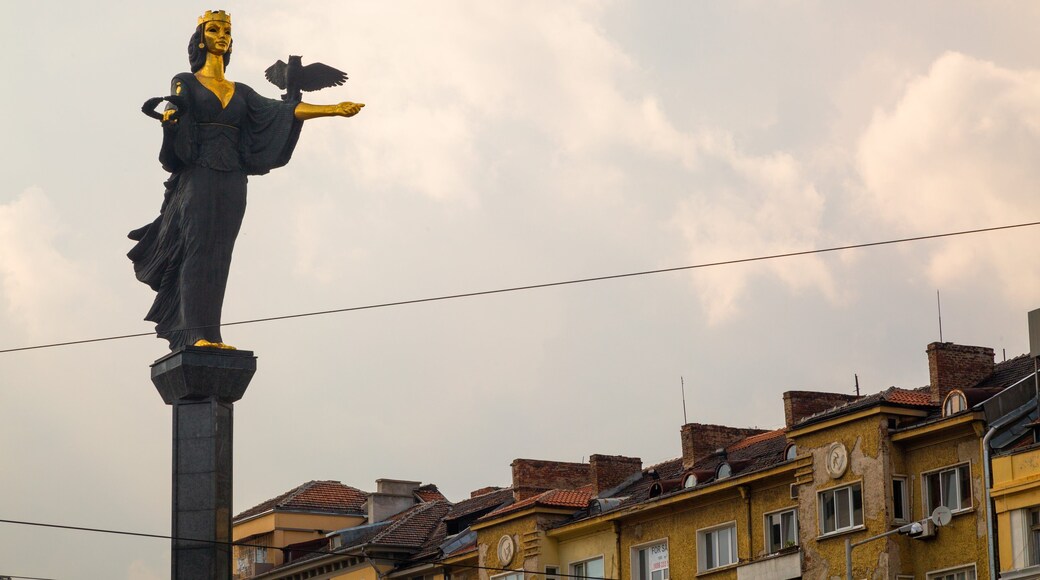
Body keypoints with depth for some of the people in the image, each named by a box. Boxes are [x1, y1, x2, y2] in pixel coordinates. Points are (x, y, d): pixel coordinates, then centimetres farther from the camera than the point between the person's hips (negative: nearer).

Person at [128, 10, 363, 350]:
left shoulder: (240, 92, 20)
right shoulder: (186, 83, 9)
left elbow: (282, 110, 13)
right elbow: (175, 110, -8)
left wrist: (334, 110, 4)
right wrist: (168, 117, -34)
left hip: (232, 181, 4)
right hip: (198, 177, -4)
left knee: (219, 256, -3)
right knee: (199, 249, -14)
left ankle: (207, 336, -8)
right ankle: (198, 334, -22)